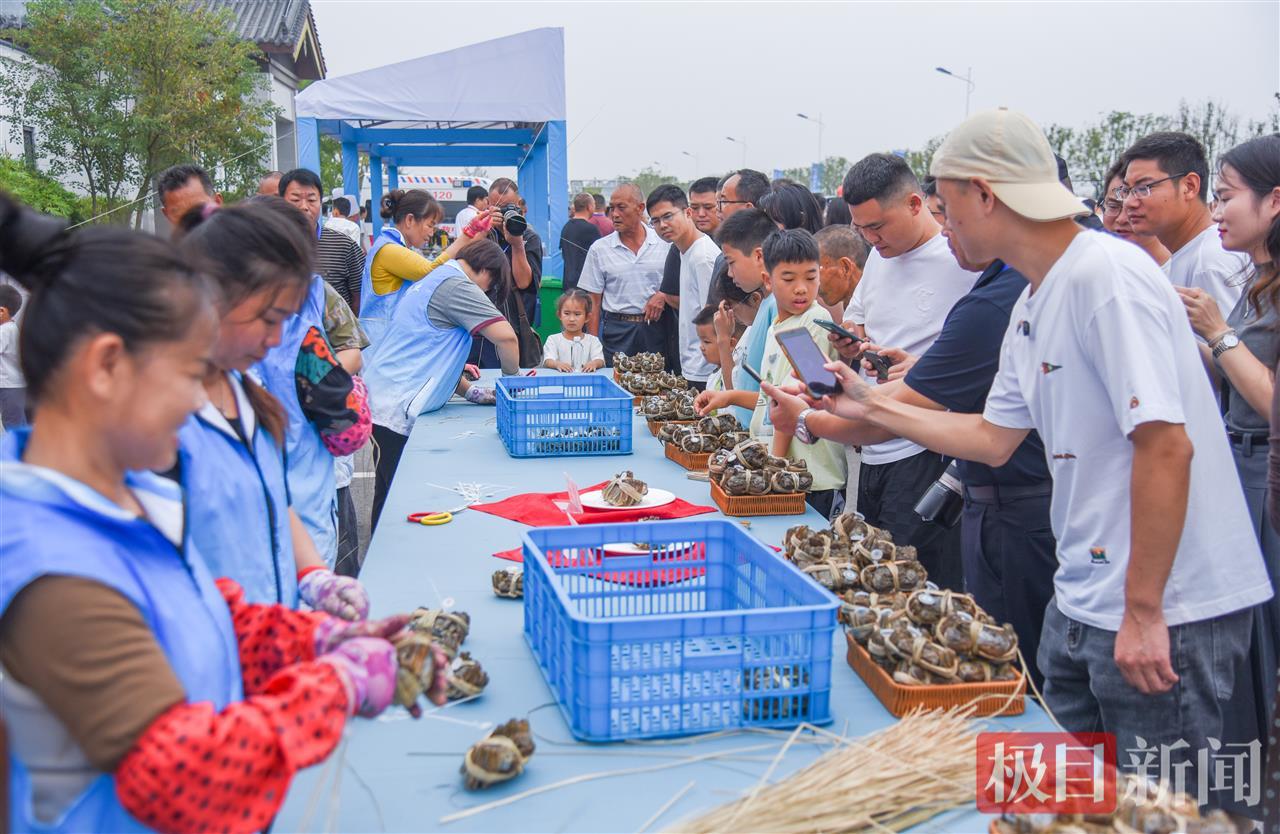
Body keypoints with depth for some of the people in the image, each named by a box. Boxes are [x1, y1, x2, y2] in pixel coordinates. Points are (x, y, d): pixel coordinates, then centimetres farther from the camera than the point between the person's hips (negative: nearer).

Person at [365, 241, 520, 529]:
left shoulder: (434, 279, 20)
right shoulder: (457, 286, -11)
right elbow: (506, 336, -22)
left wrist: (472, 392, 15)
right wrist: (512, 376, -3)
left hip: (382, 400, 10)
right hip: (396, 410, -10)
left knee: (388, 494, 16)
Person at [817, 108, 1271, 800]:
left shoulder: (1106, 275, -19)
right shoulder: (1031, 306, 11)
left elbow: (1166, 444, -24)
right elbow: (994, 438, 19)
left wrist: (1143, 612, -22)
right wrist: (870, 405, 20)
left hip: (1165, 610, -9)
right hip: (1082, 601, 9)